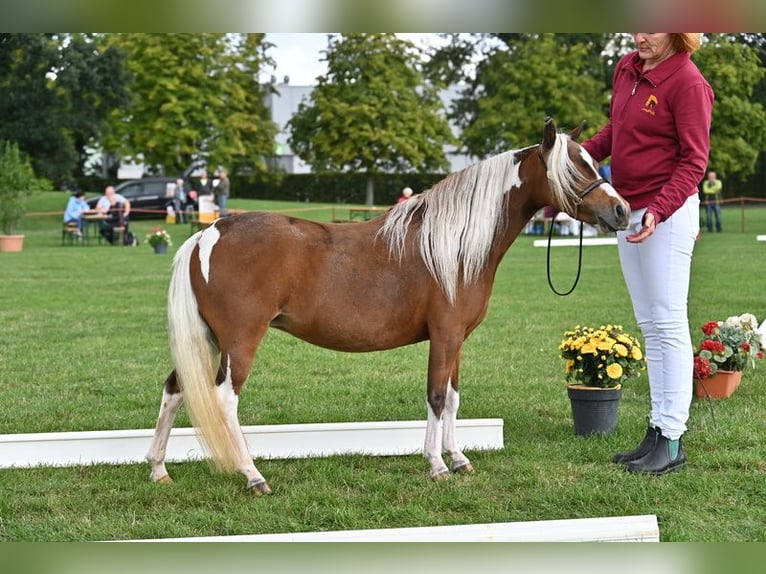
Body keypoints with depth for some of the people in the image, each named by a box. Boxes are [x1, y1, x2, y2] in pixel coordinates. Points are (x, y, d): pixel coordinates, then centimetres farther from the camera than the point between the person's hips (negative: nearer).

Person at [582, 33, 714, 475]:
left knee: (668, 324, -5)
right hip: (627, 210, 9)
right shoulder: (627, 69, 8)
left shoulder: (688, 83, -15)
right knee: (649, 326, 13)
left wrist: (659, 212, -27)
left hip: (668, 213, -9)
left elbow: (694, 161, -17)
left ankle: (672, 441, 0)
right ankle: (656, 433, 21)